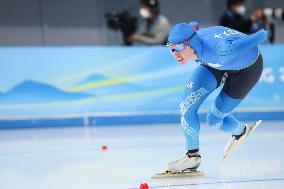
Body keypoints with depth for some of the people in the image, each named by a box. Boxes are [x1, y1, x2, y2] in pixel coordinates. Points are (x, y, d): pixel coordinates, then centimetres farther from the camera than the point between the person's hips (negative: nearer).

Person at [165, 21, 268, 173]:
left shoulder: (221, 50, -47)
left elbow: (261, 36, -30)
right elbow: (193, 26, -2)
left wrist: (263, 34, -7)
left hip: (246, 68, -5)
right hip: (216, 64, 5)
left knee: (214, 120, 1)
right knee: (186, 107, -9)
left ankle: (241, 131, 34)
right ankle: (192, 156, 10)